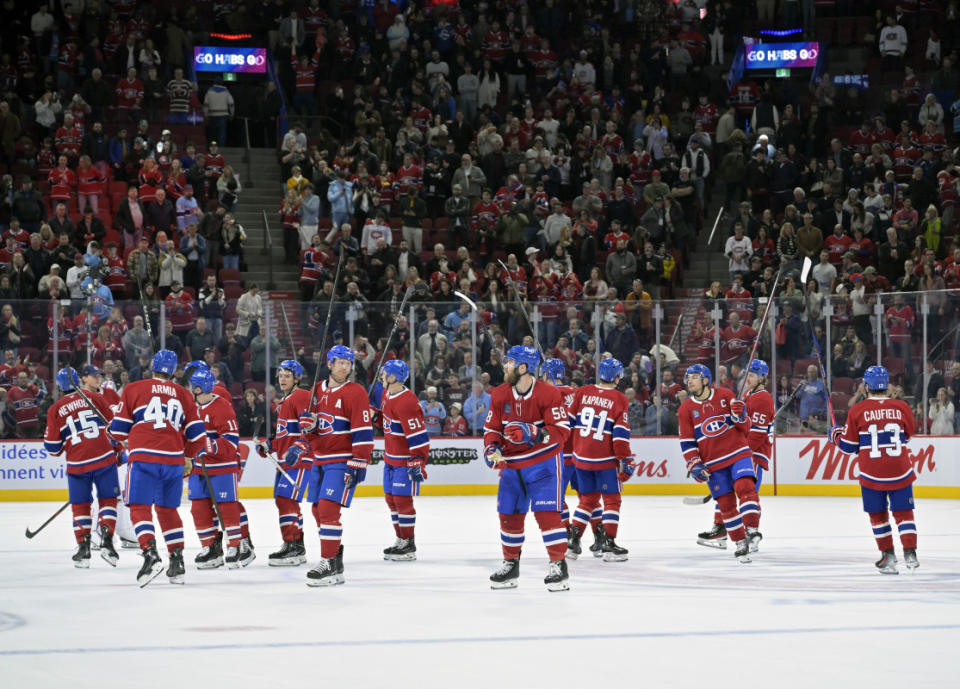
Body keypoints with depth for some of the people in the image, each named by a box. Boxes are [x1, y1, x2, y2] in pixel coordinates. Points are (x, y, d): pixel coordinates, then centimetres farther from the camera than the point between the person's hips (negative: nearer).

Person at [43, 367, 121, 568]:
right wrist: (118, 450, 21)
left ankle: (83, 548, 6)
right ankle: (106, 540, -5)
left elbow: (52, 447, 3)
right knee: (107, 500, 9)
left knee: (80, 505, 11)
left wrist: (59, 449, 27)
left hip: (78, 463, 0)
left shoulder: (55, 410, 4)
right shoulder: (94, 398, 5)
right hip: (104, 457, 0)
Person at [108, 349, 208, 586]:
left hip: (145, 458, -4)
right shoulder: (183, 395, 15)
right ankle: (177, 562, 14)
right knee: (168, 509, 17)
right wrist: (191, 458, 32)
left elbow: (119, 427, 5)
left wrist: (126, 443, 27)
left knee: (140, 507, -4)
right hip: (174, 460, 4)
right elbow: (196, 432, 16)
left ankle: (150, 555, -24)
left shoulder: (133, 389, 5)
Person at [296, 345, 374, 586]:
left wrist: (358, 464, -18)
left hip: (342, 462, -7)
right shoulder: (317, 391, 11)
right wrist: (299, 446, 6)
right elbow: (309, 425, 22)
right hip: (320, 461, 7)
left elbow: (363, 432, -13)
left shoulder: (355, 393, -9)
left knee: (328, 508, -17)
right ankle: (336, 560, 26)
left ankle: (330, 566, -17)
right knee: (318, 510, 12)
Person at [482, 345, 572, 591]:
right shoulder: (499, 395, 0)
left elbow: (561, 430, -18)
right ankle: (510, 565, 23)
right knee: (509, 514, 8)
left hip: (544, 462, -5)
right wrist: (492, 449, -12)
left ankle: (559, 565, -8)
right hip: (512, 464, 5)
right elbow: (491, 428, 7)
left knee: (547, 512, -14)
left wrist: (534, 434, -32)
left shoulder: (548, 394, -16)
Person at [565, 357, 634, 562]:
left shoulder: (582, 392, 4)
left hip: (581, 456, 5)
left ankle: (572, 540, 11)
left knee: (588, 499, 17)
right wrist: (626, 460, -5)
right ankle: (608, 544, 0)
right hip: (605, 459, -5)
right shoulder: (619, 400, -7)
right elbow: (620, 434, -11)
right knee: (612, 499, 6)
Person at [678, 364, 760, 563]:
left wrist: (740, 415, -15)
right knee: (725, 503, 0)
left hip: (738, 453, -1)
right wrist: (694, 465, -8)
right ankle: (740, 543, 11)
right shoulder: (686, 409, 2)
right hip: (713, 463, 1)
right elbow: (687, 442, 3)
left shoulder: (725, 396, 1)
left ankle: (752, 532, -16)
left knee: (745, 487, -22)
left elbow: (744, 429, 6)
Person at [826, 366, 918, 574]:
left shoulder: (857, 410, -6)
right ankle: (910, 553, -3)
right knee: (903, 511, 9)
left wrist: (835, 435, 21)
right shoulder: (902, 407, -1)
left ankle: (888, 555, 12)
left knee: (878, 513, 14)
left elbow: (848, 446, 1)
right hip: (900, 471, 1)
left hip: (872, 473, -1)